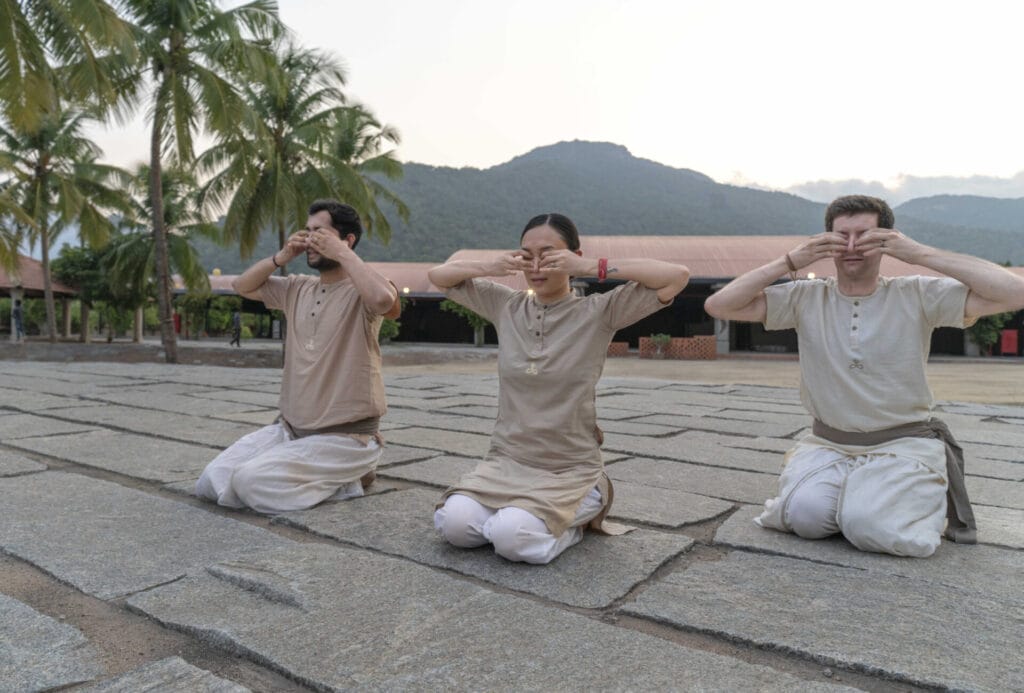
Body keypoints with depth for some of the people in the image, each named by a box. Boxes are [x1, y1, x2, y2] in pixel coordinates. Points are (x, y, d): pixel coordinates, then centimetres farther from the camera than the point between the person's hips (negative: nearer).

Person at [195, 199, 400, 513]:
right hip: (289, 429, 8)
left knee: (251, 483, -23)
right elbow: (243, 286, 20)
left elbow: (384, 300, -36)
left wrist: (343, 253, -23)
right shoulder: (297, 288, 10)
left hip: (344, 437, -8)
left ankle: (346, 477, -2)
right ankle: (323, 474, 11)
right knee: (211, 483, -1)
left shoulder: (360, 292, -12)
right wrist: (282, 256, 3)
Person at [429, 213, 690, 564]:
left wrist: (594, 268, -21)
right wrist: (488, 268, -8)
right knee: (454, 523, -21)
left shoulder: (598, 312, -8)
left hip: (570, 469, -3)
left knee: (512, 537, -27)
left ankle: (577, 517, 4)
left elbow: (677, 276, -16)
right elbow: (438, 275, 11)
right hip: (506, 461, 4)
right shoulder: (506, 306, 3)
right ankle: (517, 511, 9)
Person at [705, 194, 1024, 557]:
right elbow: (718, 305, -9)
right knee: (805, 515, -24)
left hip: (904, 444, -1)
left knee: (870, 525, -24)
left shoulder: (918, 296, -5)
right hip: (827, 443, 1)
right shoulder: (805, 298, -2)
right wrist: (791, 261, -17)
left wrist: (921, 253, -18)